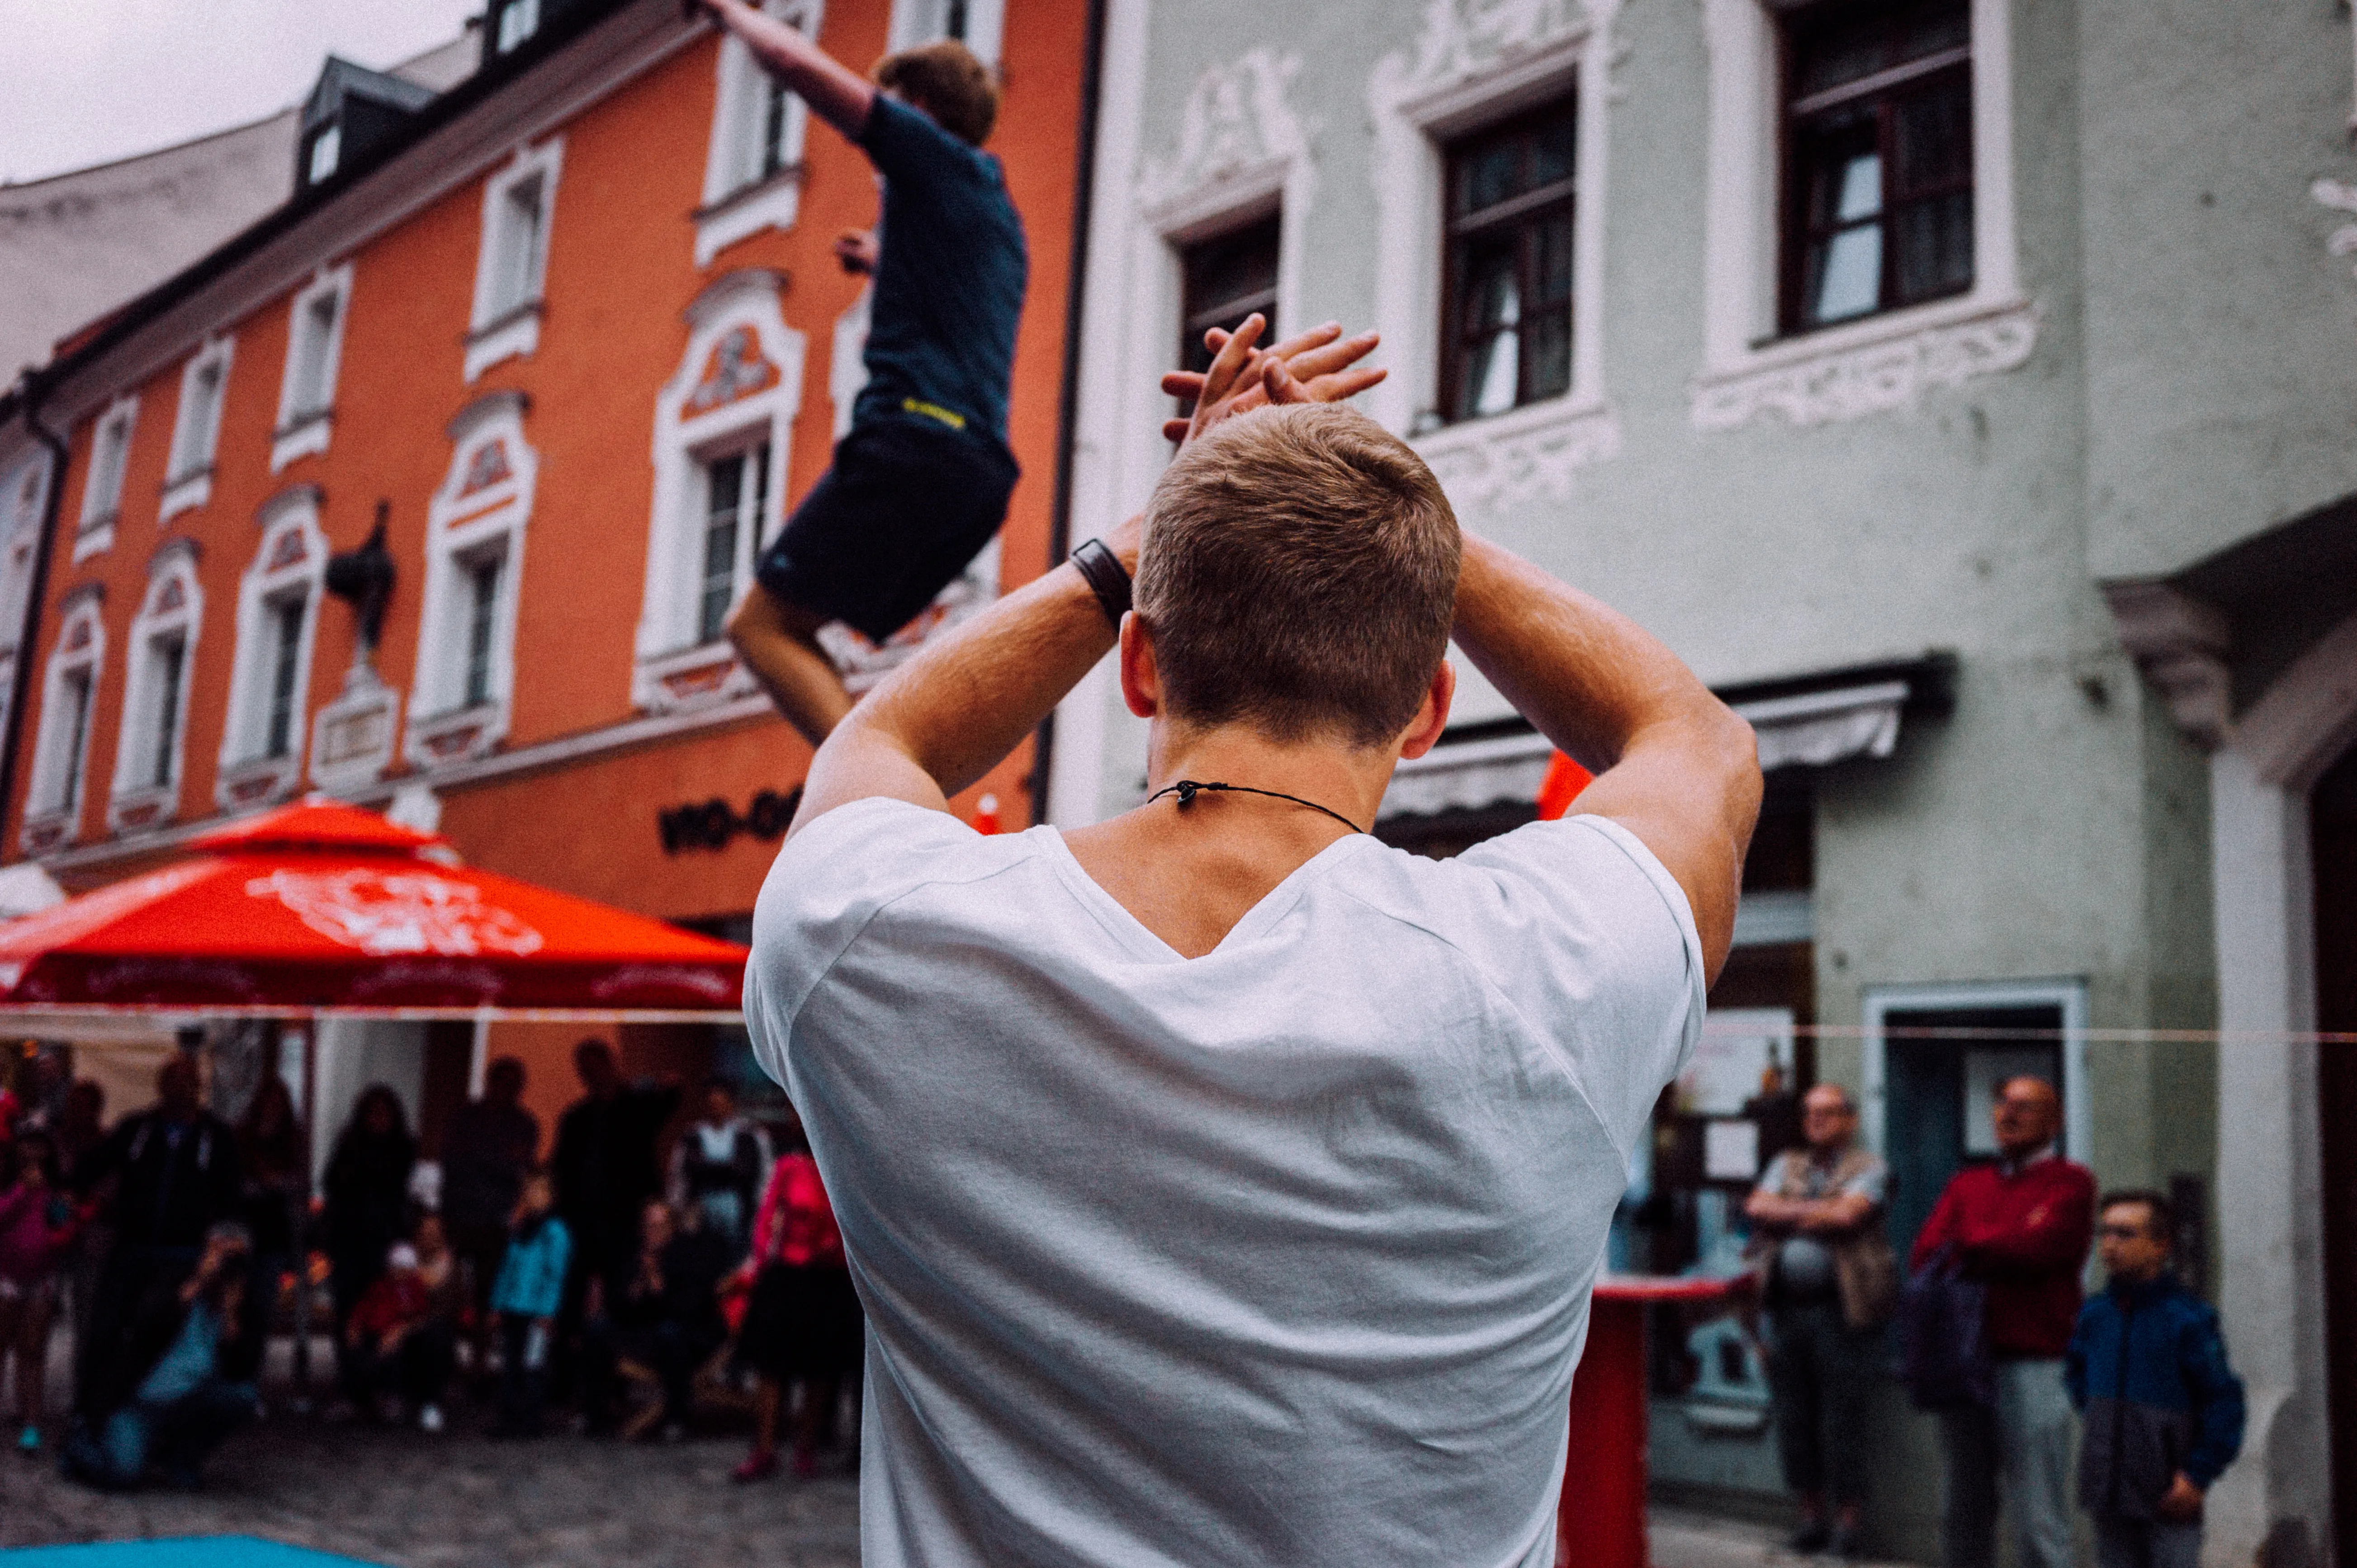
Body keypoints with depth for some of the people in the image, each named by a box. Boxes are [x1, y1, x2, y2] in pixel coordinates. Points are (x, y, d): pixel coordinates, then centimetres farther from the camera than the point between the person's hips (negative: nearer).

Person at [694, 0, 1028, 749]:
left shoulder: (936, 156, 3)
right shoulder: (998, 215, 28)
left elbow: (796, 61, -3)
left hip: (915, 436, -9)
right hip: (983, 468, 9)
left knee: (763, 626, -8)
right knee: (786, 625, 15)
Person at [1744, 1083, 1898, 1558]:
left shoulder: (1868, 1167, 1)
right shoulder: (1787, 1166, 18)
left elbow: (1846, 1216, -14)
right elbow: (1757, 1207, 3)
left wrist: (1785, 1218, -4)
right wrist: (1815, 1209, -7)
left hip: (1842, 1309, -5)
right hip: (1787, 1308, 5)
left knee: (1842, 1419, -4)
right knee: (1794, 1418, 7)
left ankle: (1847, 1520, 6)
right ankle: (1812, 1515, 18)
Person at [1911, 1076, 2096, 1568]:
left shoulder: (2070, 1183, 3)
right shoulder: (1966, 1184, 18)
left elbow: (2038, 1245, -13)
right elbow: (1924, 1255, 5)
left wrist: (1967, 1247, 1)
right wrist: (2002, 1250, -8)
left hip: (2033, 1365, -5)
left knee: (2038, 1517, -4)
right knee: (1964, 1508, 12)